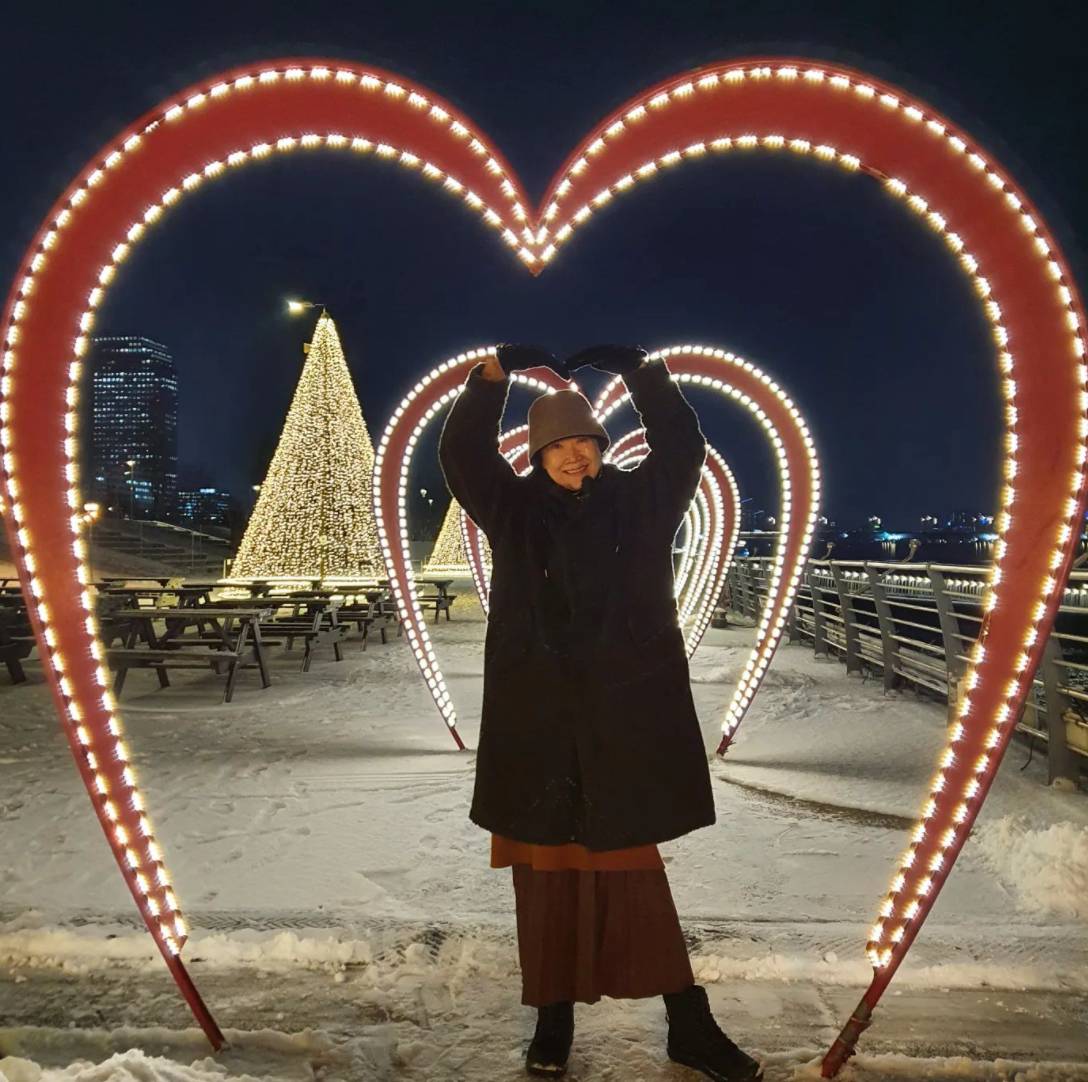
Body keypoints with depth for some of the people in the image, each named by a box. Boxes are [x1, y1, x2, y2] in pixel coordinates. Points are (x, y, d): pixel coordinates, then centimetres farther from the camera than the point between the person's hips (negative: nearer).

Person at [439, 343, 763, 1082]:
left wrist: (640, 370, -6)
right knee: (547, 871, 6)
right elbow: (461, 453, 2)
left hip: (623, 719, 0)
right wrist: (498, 370, -9)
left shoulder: (637, 504, 8)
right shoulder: (516, 510, 7)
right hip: (537, 721, 1)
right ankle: (554, 1021, 20)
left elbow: (682, 447, 6)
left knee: (630, 870, 2)